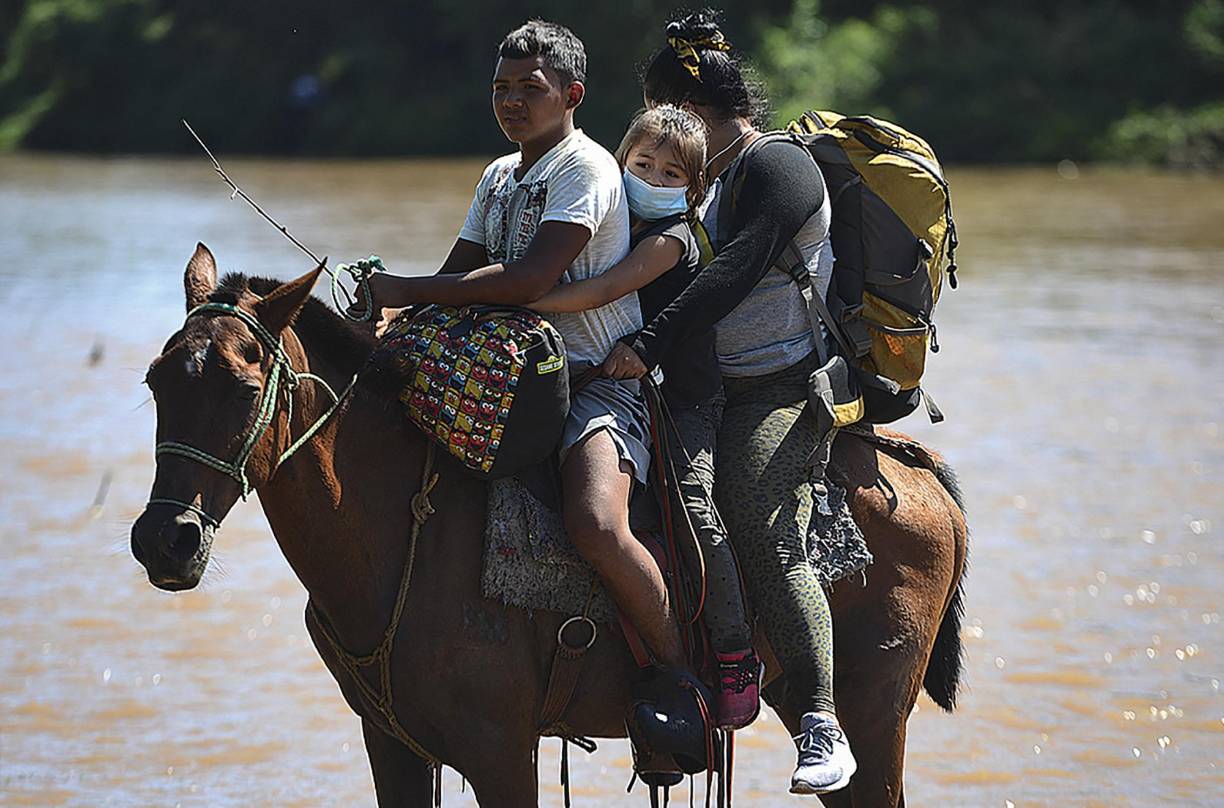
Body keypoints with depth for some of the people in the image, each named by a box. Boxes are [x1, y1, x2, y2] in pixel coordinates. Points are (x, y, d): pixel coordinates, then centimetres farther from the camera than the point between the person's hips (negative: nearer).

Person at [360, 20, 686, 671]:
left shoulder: (586, 167, -9)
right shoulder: (499, 177, 18)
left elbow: (532, 280, -21)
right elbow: (456, 278, 19)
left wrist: (406, 292, -19)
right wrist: (385, 324, -1)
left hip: (599, 381, -9)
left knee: (596, 529, -33)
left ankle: (679, 674, -15)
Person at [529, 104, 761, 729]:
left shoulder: (672, 238, -12)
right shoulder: (622, 228, 14)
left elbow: (607, 289, -25)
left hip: (687, 402, -9)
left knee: (691, 506, -24)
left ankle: (737, 655, -18)